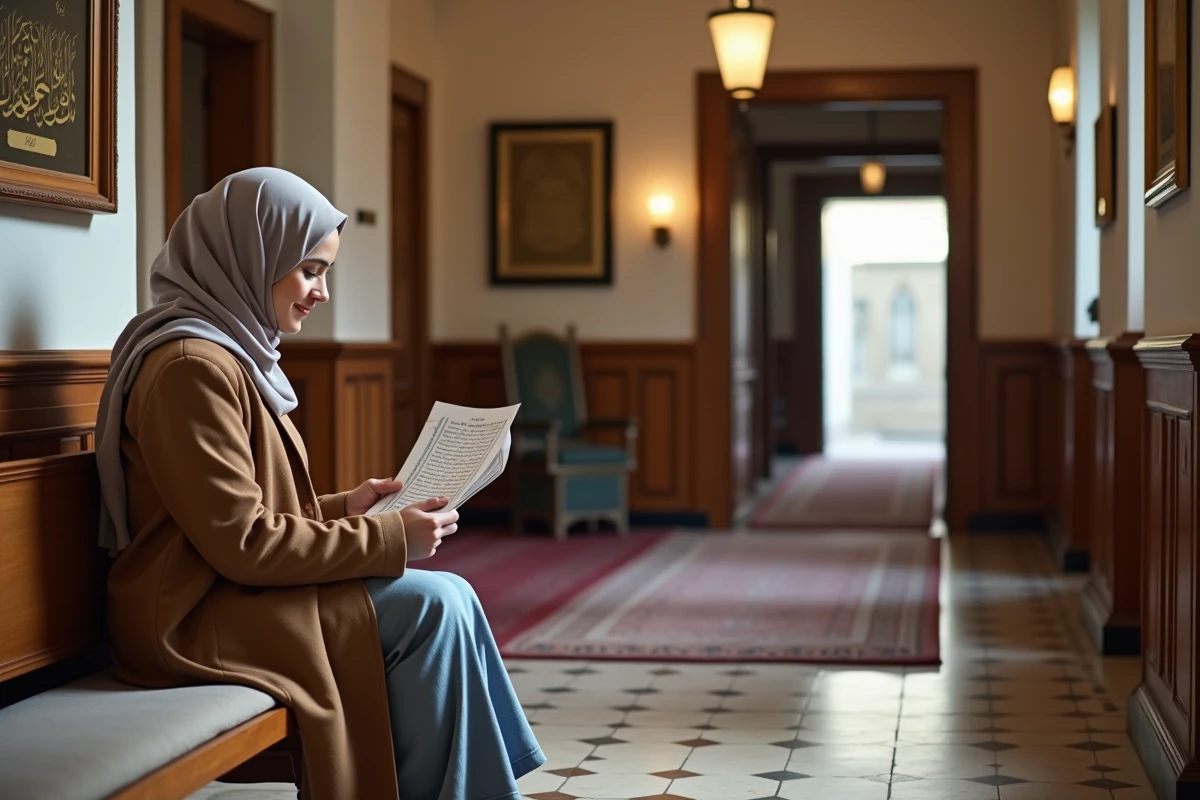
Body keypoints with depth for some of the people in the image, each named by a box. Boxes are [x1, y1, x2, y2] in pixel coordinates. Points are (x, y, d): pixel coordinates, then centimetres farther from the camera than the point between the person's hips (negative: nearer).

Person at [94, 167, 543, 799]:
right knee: (433, 608, -16)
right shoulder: (192, 366, -18)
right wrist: (389, 538, -16)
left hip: (228, 592, 10)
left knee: (444, 600, -2)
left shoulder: (229, 349, 14)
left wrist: (343, 509, 5)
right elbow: (242, 543, -21)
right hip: (196, 618, -10)